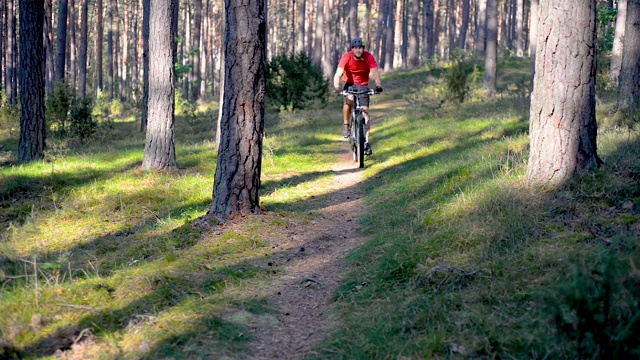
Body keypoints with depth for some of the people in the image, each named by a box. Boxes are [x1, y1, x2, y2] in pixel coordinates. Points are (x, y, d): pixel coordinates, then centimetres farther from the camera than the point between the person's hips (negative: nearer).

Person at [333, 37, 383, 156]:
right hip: (350, 83, 0)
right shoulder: (346, 57, -23)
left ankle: (366, 142, -7)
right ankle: (346, 125, -6)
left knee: (365, 111, -9)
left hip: (363, 85, 0)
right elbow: (338, 74, -29)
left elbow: (375, 73, -29)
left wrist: (378, 85, -48)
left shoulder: (369, 57, -22)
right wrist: (337, 87, -47)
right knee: (349, 100, -30)